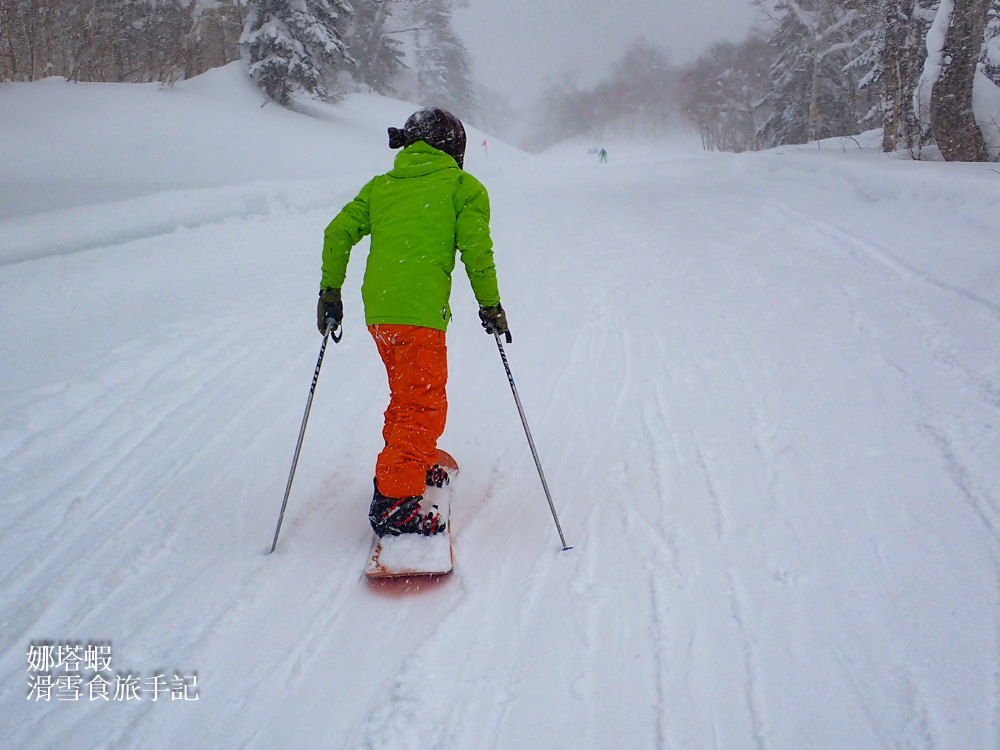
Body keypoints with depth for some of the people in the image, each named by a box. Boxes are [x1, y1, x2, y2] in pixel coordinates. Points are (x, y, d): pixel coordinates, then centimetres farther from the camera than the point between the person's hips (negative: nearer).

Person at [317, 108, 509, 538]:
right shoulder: (462, 187, 7)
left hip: (376, 309, 6)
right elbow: (476, 249, -2)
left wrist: (330, 293, 18)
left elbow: (338, 232, 13)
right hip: (420, 312, -6)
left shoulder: (380, 186, 20)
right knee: (424, 405, -3)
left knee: (408, 394, 24)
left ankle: (411, 467, 38)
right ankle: (393, 503, -8)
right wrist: (490, 305, 6)